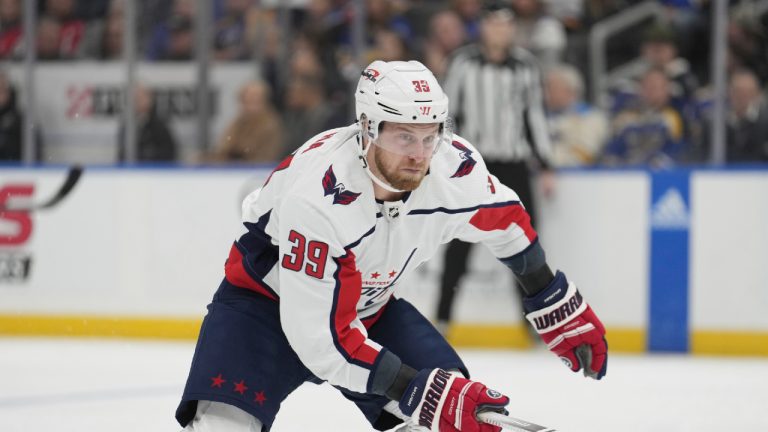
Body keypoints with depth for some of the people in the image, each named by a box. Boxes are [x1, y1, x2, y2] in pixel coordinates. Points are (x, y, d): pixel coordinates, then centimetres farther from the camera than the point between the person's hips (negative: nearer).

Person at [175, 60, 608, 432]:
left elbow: (505, 222, 4)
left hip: (370, 306, 6)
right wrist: (418, 391, -38)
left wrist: (560, 305, 12)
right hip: (268, 299, -6)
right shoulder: (317, 195, -37)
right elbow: (317, 333, -35)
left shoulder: (456, 167, -20)